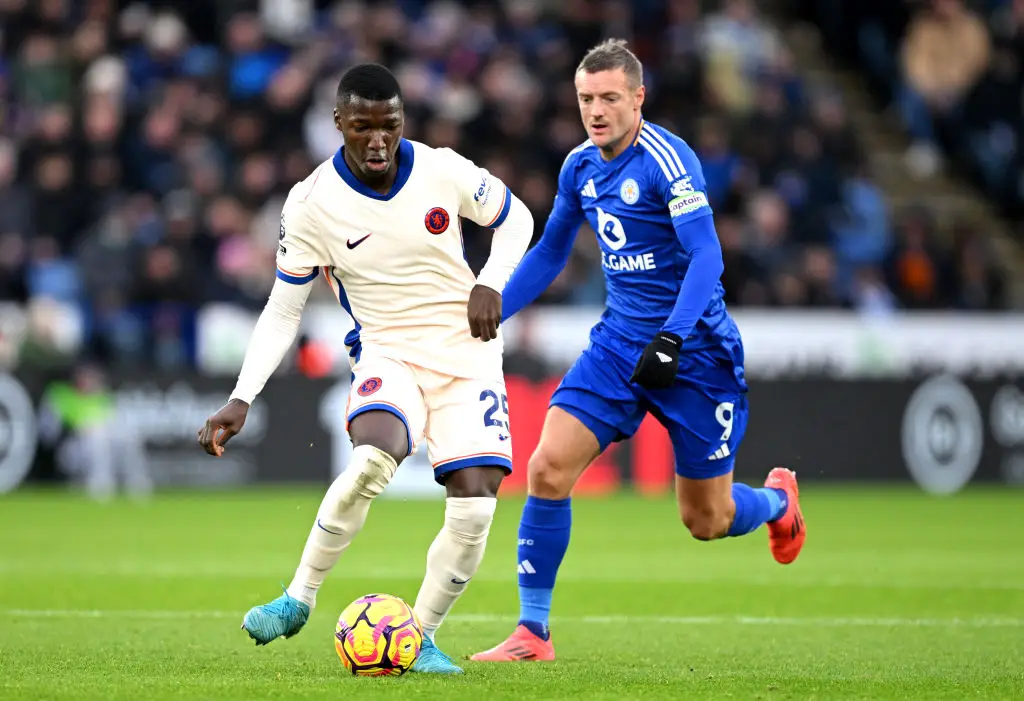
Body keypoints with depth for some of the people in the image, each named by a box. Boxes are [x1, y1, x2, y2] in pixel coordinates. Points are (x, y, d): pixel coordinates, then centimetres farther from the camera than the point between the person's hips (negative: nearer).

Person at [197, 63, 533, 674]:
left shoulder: (443, 171, -8)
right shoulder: (311, 203, -10)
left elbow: (515, 218, 11)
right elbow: (283, 310, -1)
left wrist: (491, 284, -8)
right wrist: (242, 399, -10)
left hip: (467, 353, 2)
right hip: (386, 354, -2)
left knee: (476, 505, -14)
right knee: (374, 459, -34)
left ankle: (418, 639, 5)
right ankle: (299, 600, -17)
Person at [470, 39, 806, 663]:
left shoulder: (666, 160, -17)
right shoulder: (581, 167, 5)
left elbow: (706, 257, -23)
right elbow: (548, 255, 19)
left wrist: (671, 339, -34)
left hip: (694, 351, -6)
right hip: (620, 342, 6)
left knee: (707, 520, 3)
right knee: (548, 469, -13)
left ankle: (777, 500, 39)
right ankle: (532, 634, -5)